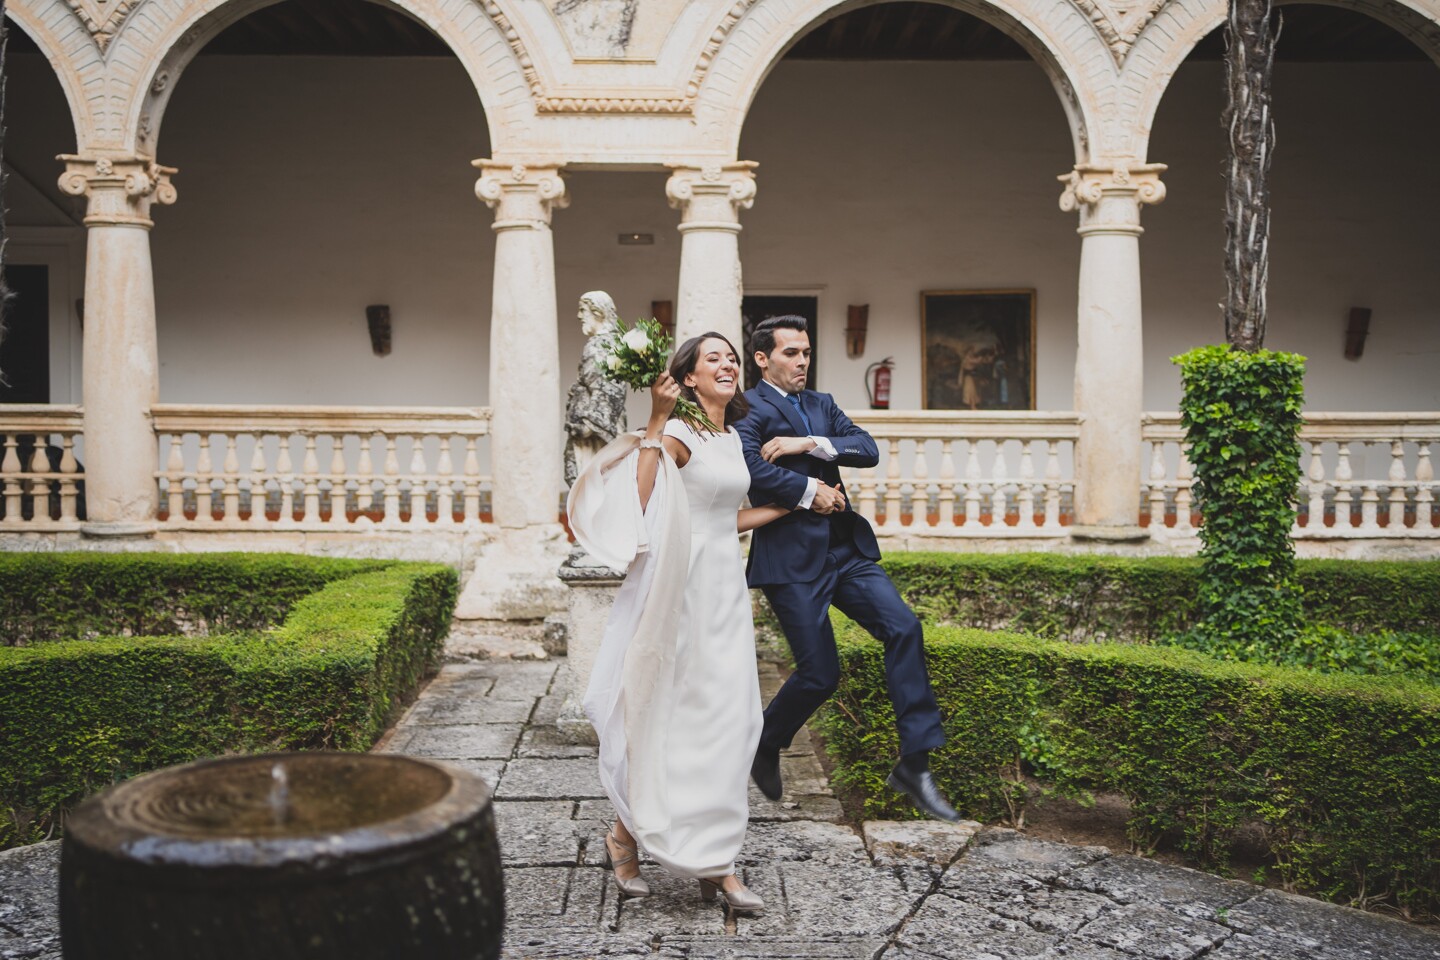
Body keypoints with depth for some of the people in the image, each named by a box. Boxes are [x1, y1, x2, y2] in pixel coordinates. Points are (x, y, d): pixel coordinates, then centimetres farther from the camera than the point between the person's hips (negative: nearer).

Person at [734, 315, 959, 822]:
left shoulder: (822, 404, 18)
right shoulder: (750, 408, -5)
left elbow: (868, 449, 3)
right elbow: (750, 467, -24)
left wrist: (809, 444, -11)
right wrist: (810, 491, -14)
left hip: (844, 549, 6)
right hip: (791, 557, -6)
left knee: (904, 628, -11)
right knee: (820, 672, -3)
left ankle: (914, 764, -5)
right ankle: (765, 748, 27)